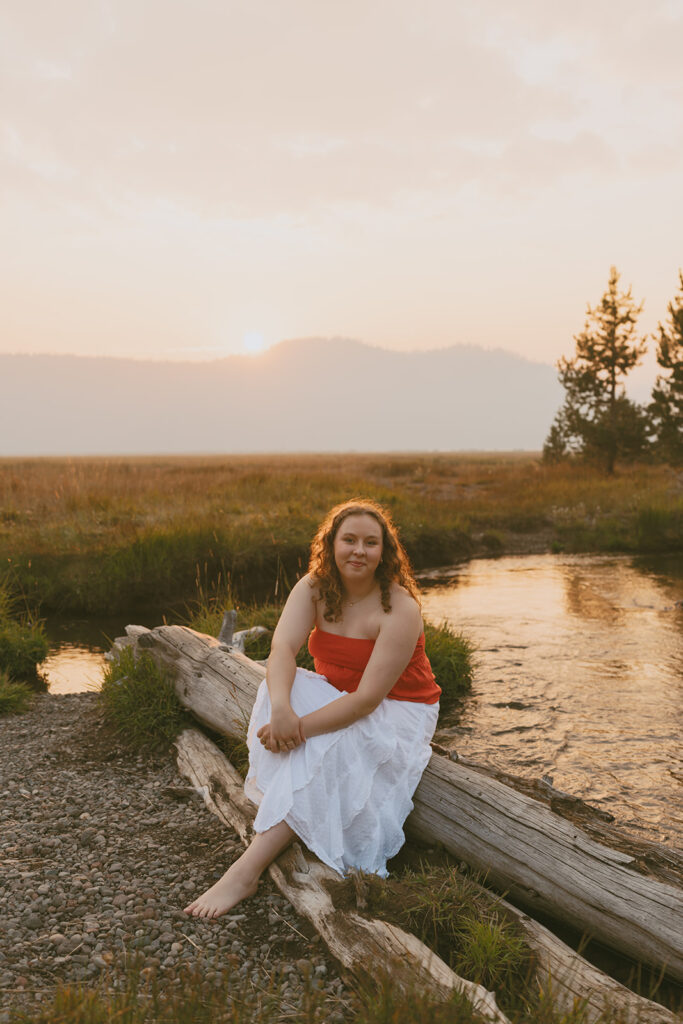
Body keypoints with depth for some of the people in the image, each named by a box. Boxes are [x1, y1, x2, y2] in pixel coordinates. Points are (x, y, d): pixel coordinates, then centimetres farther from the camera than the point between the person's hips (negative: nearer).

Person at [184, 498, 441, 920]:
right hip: (336, 698, 5)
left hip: (397, 711, -5)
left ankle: (247, 872, -30)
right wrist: (281, 708, -44)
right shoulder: (314, 588, -8)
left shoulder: (401, 609, -24)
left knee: (319, 750, -31)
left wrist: (301, 727, -36)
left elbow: (369, 697, -29)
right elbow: (283, 648, -24)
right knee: (276, 689, -25)